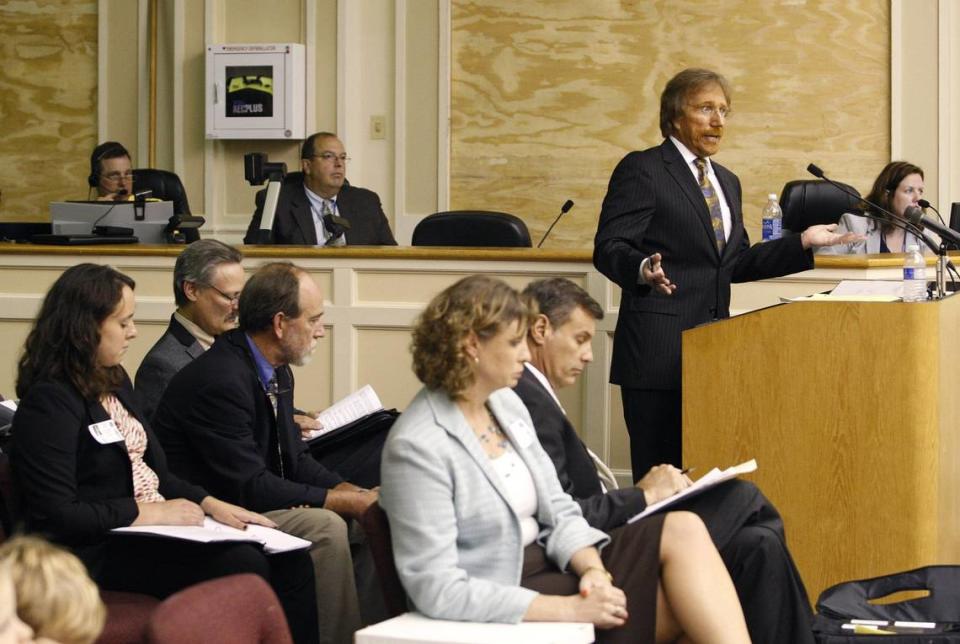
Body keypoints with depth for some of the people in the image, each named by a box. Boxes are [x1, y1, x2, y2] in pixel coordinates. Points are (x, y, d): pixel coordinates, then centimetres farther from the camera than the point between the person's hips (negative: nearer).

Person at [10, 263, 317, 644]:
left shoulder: (114, 381, 14)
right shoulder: (49, 402, -14)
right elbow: (57, 513, -19)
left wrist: (212, 505, 5)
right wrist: (151, 512, -16)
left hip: (154, 525, 9)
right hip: (97, 553, -9)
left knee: (289, 559, -8)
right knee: (245, 568, -26)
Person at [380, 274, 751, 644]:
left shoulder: (506, 404, 8)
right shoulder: (418, 447, -18)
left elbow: (557, 512, 10)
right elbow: (438, 589, -23)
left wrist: (593, 570, -13)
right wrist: (569, 610, -24)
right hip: (505, 608, -8)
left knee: (683, 531, -14)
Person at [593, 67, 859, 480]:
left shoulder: (726, 181, 20)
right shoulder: (641, 170, -4)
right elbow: (608, 248, -11)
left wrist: (803, 243, 12)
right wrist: (643, 270, -32)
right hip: (659, 351, -8)